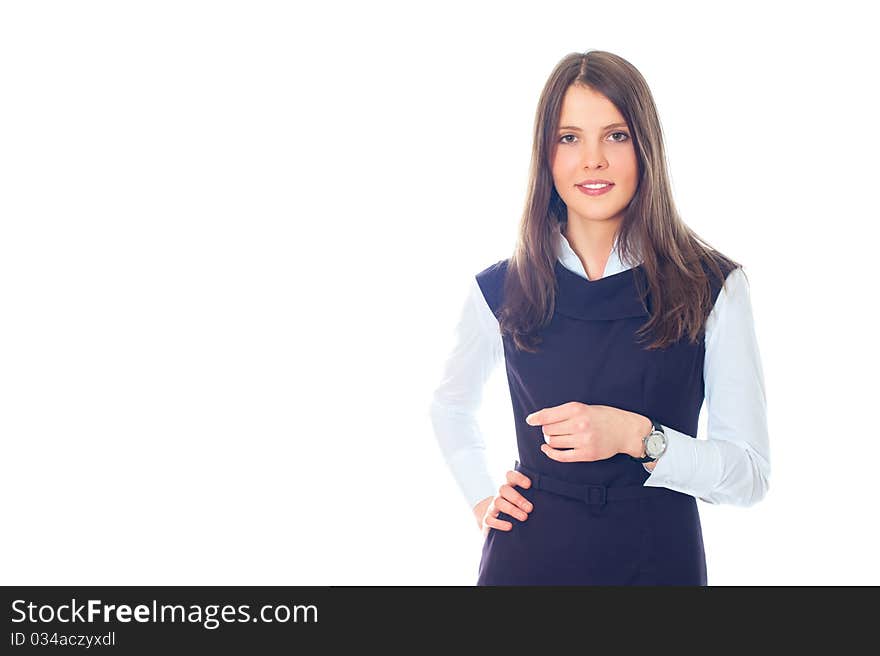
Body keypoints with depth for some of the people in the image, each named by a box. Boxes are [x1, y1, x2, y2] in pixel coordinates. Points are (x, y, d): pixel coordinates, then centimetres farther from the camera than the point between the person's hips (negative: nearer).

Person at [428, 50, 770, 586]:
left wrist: (637, 436, -21)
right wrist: (481, 497, 4)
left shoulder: (712, 285, -8)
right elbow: (451, 406, 17)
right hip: (529, 558, 1)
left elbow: (752, 475, -8)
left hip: (658, 559, -1)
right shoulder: (501, 289, -2)